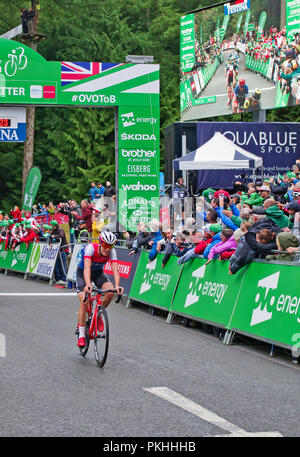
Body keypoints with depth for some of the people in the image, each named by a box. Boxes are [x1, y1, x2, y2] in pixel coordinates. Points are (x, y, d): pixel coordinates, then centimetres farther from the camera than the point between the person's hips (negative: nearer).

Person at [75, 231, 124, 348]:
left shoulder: (112, 251, -23)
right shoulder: (90, 248, -34)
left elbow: (115, 269, -32)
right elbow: (87, 267, -46)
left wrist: (117, 286, -50)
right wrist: (88, 284, -62)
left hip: (98, 272, 3)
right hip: (82, 272, -3)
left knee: (110, 292, -24)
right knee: (84, 301, -19)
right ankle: (81, 335, -8)